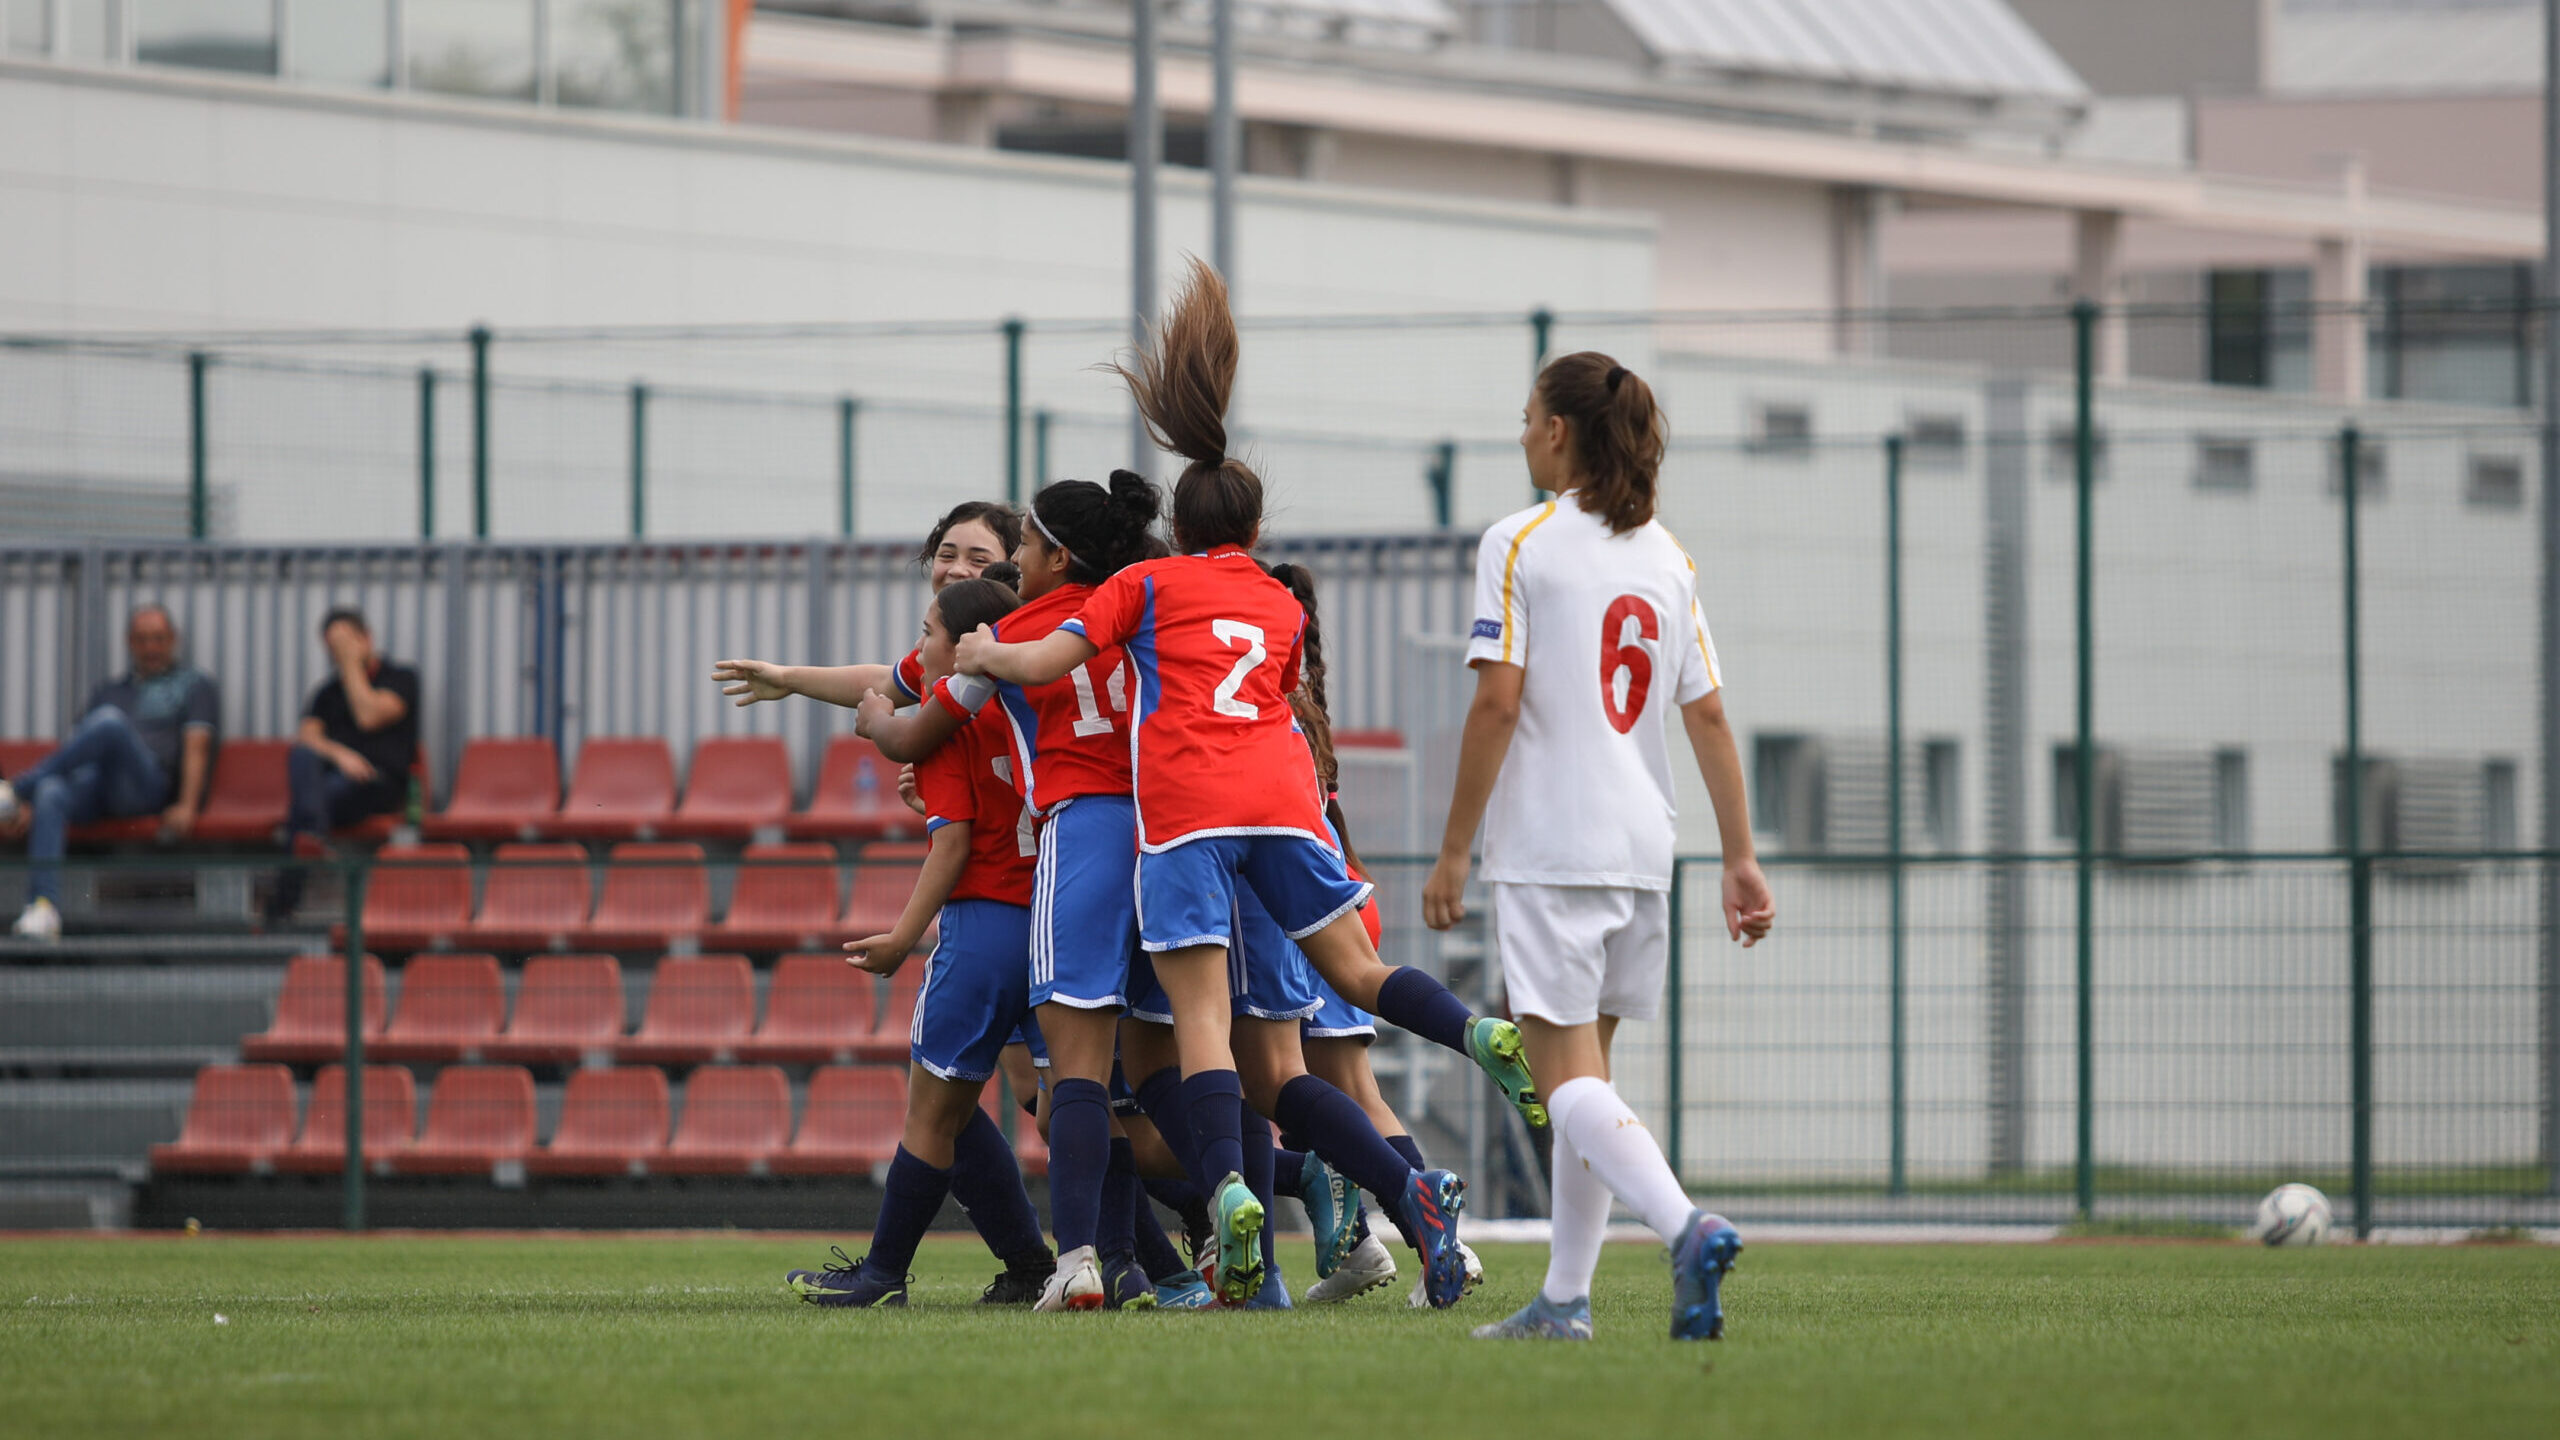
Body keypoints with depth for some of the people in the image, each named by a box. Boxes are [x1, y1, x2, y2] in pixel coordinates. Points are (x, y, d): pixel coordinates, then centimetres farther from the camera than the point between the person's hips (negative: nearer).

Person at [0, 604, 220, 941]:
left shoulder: (195, 685, 17)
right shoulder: (111, 691, 31)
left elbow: (197, 748, 2)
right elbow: (74, 748, 22)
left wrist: (187, 806, -15)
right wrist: (30, 806, 8)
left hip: (153, 784, -4)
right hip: (94, 789, 4)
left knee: (110, 723, -33)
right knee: (51, 793, -32)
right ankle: (44, 908, -43)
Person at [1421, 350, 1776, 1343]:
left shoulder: (1519, 545, -7)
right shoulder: (1666, 557, 10)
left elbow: (1498, 704, -13)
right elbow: (1708, 715, 8)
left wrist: (1452, 852, -7)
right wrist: (1740, 858, 10)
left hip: (1548, 844, -6)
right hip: (1642, 844, 6)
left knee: (1570, 1079, -9)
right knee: (1586, 1069, 15)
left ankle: (1686, 1226, -32)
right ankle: (1564, 1299, 16)